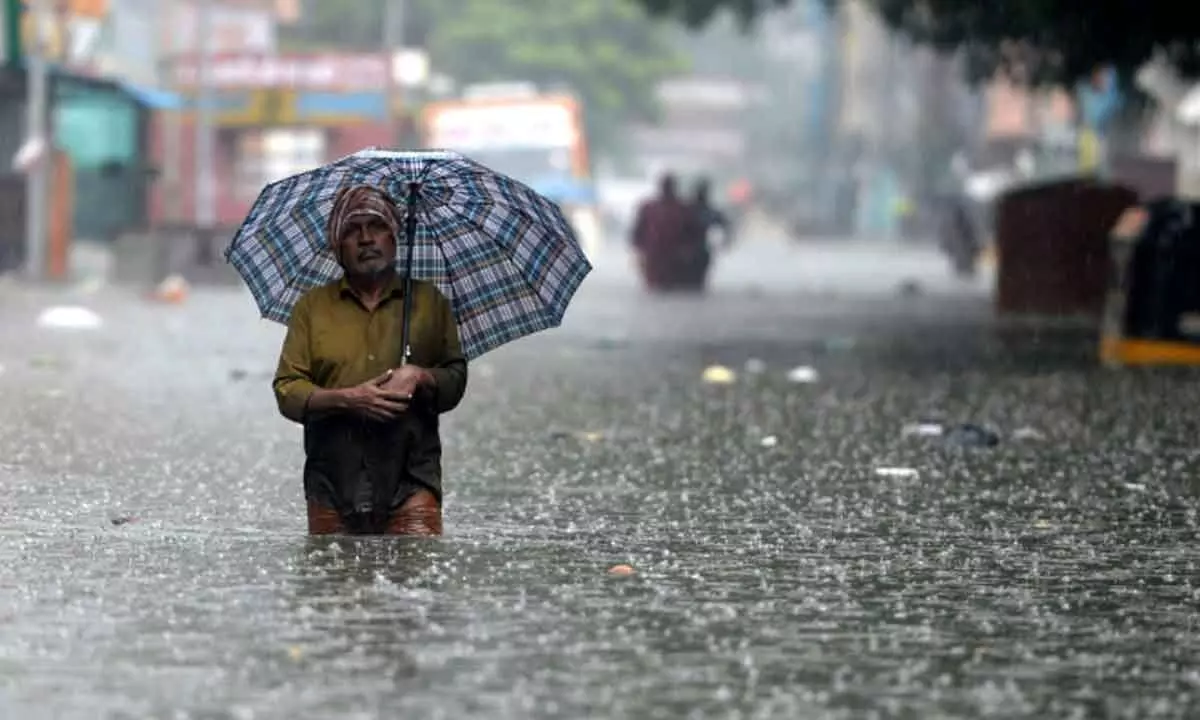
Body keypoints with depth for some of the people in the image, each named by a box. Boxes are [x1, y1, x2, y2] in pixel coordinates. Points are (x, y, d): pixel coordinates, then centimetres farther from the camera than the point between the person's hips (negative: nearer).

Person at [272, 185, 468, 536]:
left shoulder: (428, 301, 14)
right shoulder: (311, 307, 12)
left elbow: (456, 380, 13)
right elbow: (286, 392, 5)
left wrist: (421, 377, -9)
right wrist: (346, 399, -12)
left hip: (409, 482, -1)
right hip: (333, 484, 1)